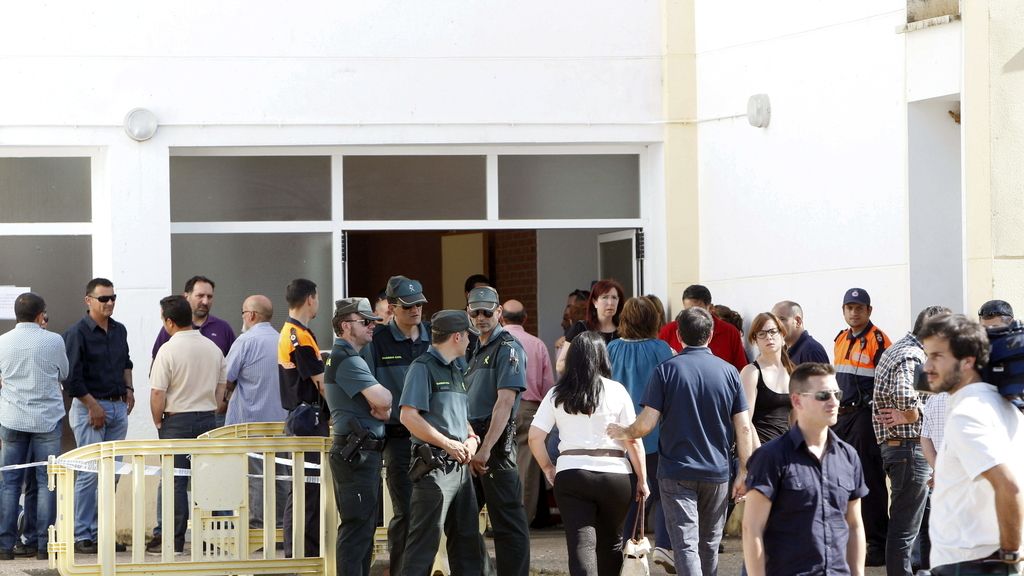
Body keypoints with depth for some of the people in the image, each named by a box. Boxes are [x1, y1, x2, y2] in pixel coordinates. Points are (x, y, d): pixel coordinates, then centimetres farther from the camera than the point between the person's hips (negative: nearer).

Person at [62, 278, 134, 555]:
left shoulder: (119, 330, 11)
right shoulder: (78, 333, -10)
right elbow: (71, 378, -13)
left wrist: (128, 389, 13)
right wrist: (94, 406, -14)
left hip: (118, 407, 7)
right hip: (89, 407, -7)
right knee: (90, 472, -8)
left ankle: (100, 532, 14)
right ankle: (81, 536, -3)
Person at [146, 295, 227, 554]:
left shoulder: (168, 350, -12)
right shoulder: (213, 348, 7)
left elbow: (157, 393, -13)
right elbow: (222, 386, 14)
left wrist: (158, 422, 1)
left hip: (177, 420, -5)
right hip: (208, 420, 5)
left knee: (175, 482, -1)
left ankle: (173, 539, 0)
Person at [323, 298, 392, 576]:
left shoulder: (344, 357, 20)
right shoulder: (347, 360, -15)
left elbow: (380, 403, 20)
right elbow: (382, 399, -26)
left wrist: (383, 407, -3)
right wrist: (387, 396, -2)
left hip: (362, 453, 11)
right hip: (356, 454, -11)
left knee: (364, 526, 15)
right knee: (356, 527, -10)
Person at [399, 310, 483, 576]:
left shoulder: (455, 371, 19)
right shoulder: (423, 367, -9)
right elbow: (409, 416, -18)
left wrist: (472, 438, 6)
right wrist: (448, 444, -18)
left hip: (460, 465, 9)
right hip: (435, 465, -9)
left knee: (467, 538, 13)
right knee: (425, 541, -9)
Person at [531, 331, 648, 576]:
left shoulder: (556, 394, 4)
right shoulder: (616, 391, -2)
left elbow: (535, 437, 0)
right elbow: (633, 440, -3)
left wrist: (548, 468, 15)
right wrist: (642, 479, 5)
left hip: (570, 475, 0)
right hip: (614, 474, 0)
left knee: (581, 545, -5)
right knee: (611, 544, 18)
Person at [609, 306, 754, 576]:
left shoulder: (666, 371, -6)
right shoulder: (728, 372, 1)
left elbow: (646, 424, -11)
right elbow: (744, 428, -1)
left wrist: (624, 433, 10)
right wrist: (743, 472, 7)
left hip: (676, 471, -3)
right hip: (717, 473, 3)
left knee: (686, 545, -7)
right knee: (709, 545, 17)